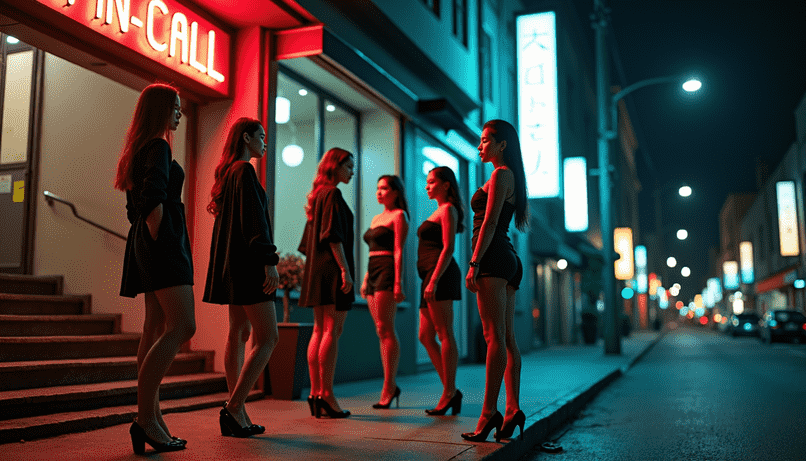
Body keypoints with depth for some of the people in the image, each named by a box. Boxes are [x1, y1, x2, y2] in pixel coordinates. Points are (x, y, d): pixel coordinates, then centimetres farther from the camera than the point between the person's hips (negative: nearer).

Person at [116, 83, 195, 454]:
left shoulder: (140, 148, 23)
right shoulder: (158, 146, -8)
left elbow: (134, 205, 24)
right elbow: (154, 199, -22)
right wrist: (157, 236, -14)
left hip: (146, 242, 11)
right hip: (163, 242, -11)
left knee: (156, 328, 8)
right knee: (182, 326, -15)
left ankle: (150, 416, 10)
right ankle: (146, 419, -16)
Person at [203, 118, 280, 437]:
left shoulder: (227, 172, 20)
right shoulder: (244, 170, -10)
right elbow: (253, 219, -18)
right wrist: (269, 261, -21)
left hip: (232, 263, 10)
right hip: (247, 261, -10)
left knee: (239, 333, 9)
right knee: (267, 338, -9)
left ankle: (237, 415, 11)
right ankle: (233, 408, -11)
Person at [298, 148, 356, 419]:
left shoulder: (318, 195, 20)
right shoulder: (332, 194, -8)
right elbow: (333, 236, -16)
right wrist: (345, 269, -18)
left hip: (316, 269, 10)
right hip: (332, 268, -10)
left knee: (320, 331, 8)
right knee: (333, 331, -8)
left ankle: (315, 393, 9)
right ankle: (326, 394, -7)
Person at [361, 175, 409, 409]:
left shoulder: (399, 216, -2)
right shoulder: (376, 218, 22)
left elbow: (398, 251, -11)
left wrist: (398, 282, -18)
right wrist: (365, 279, 18)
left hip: (387, 272, -8)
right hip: (373, 272, 8)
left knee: (385, 328, -12)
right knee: (382, 330, 6)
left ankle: (388, 386, -10)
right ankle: (390, 385, 9)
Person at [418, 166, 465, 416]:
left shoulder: (448, 209, -3)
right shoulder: (440, 211, 25)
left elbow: (448, 248, -13)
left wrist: (434, 281, -20)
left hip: (440, 274, -10)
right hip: (432, 276, 10)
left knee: (445, 333, -9)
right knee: (425, 336, 7)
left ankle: (449, 393, -7)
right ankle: (451, 391, 9)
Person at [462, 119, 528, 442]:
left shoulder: (501, 175, -5)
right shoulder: (510, 177, 24)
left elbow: (489, 222, -14)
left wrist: (474, 263, -17)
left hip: (493, 257, -10)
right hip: (508, 259, 10)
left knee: (494, 336, -13)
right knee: (507, 338, 5)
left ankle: (489, 412, -14)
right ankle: (512, 410, 5)